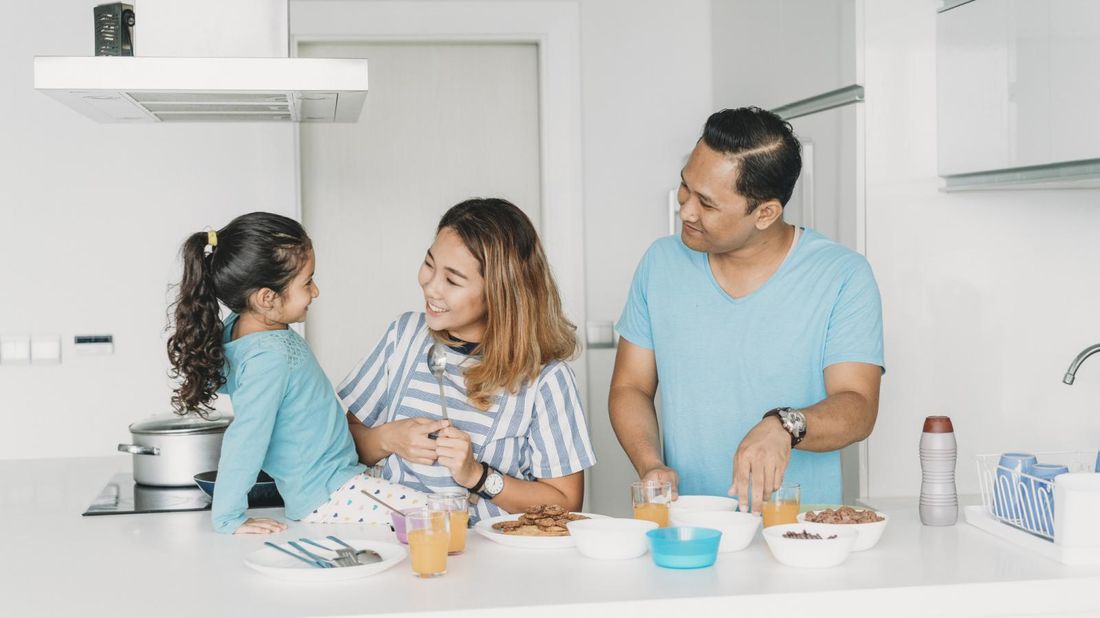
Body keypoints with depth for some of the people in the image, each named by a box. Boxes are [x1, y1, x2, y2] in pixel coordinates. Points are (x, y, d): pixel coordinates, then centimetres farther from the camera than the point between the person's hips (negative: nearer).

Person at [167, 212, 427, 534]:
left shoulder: (235, 327, 3)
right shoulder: (271, 357, -26)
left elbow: (219, 375, 24)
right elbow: (245, 441, -24)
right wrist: (229, 519, -18)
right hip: (330, 497, -10)